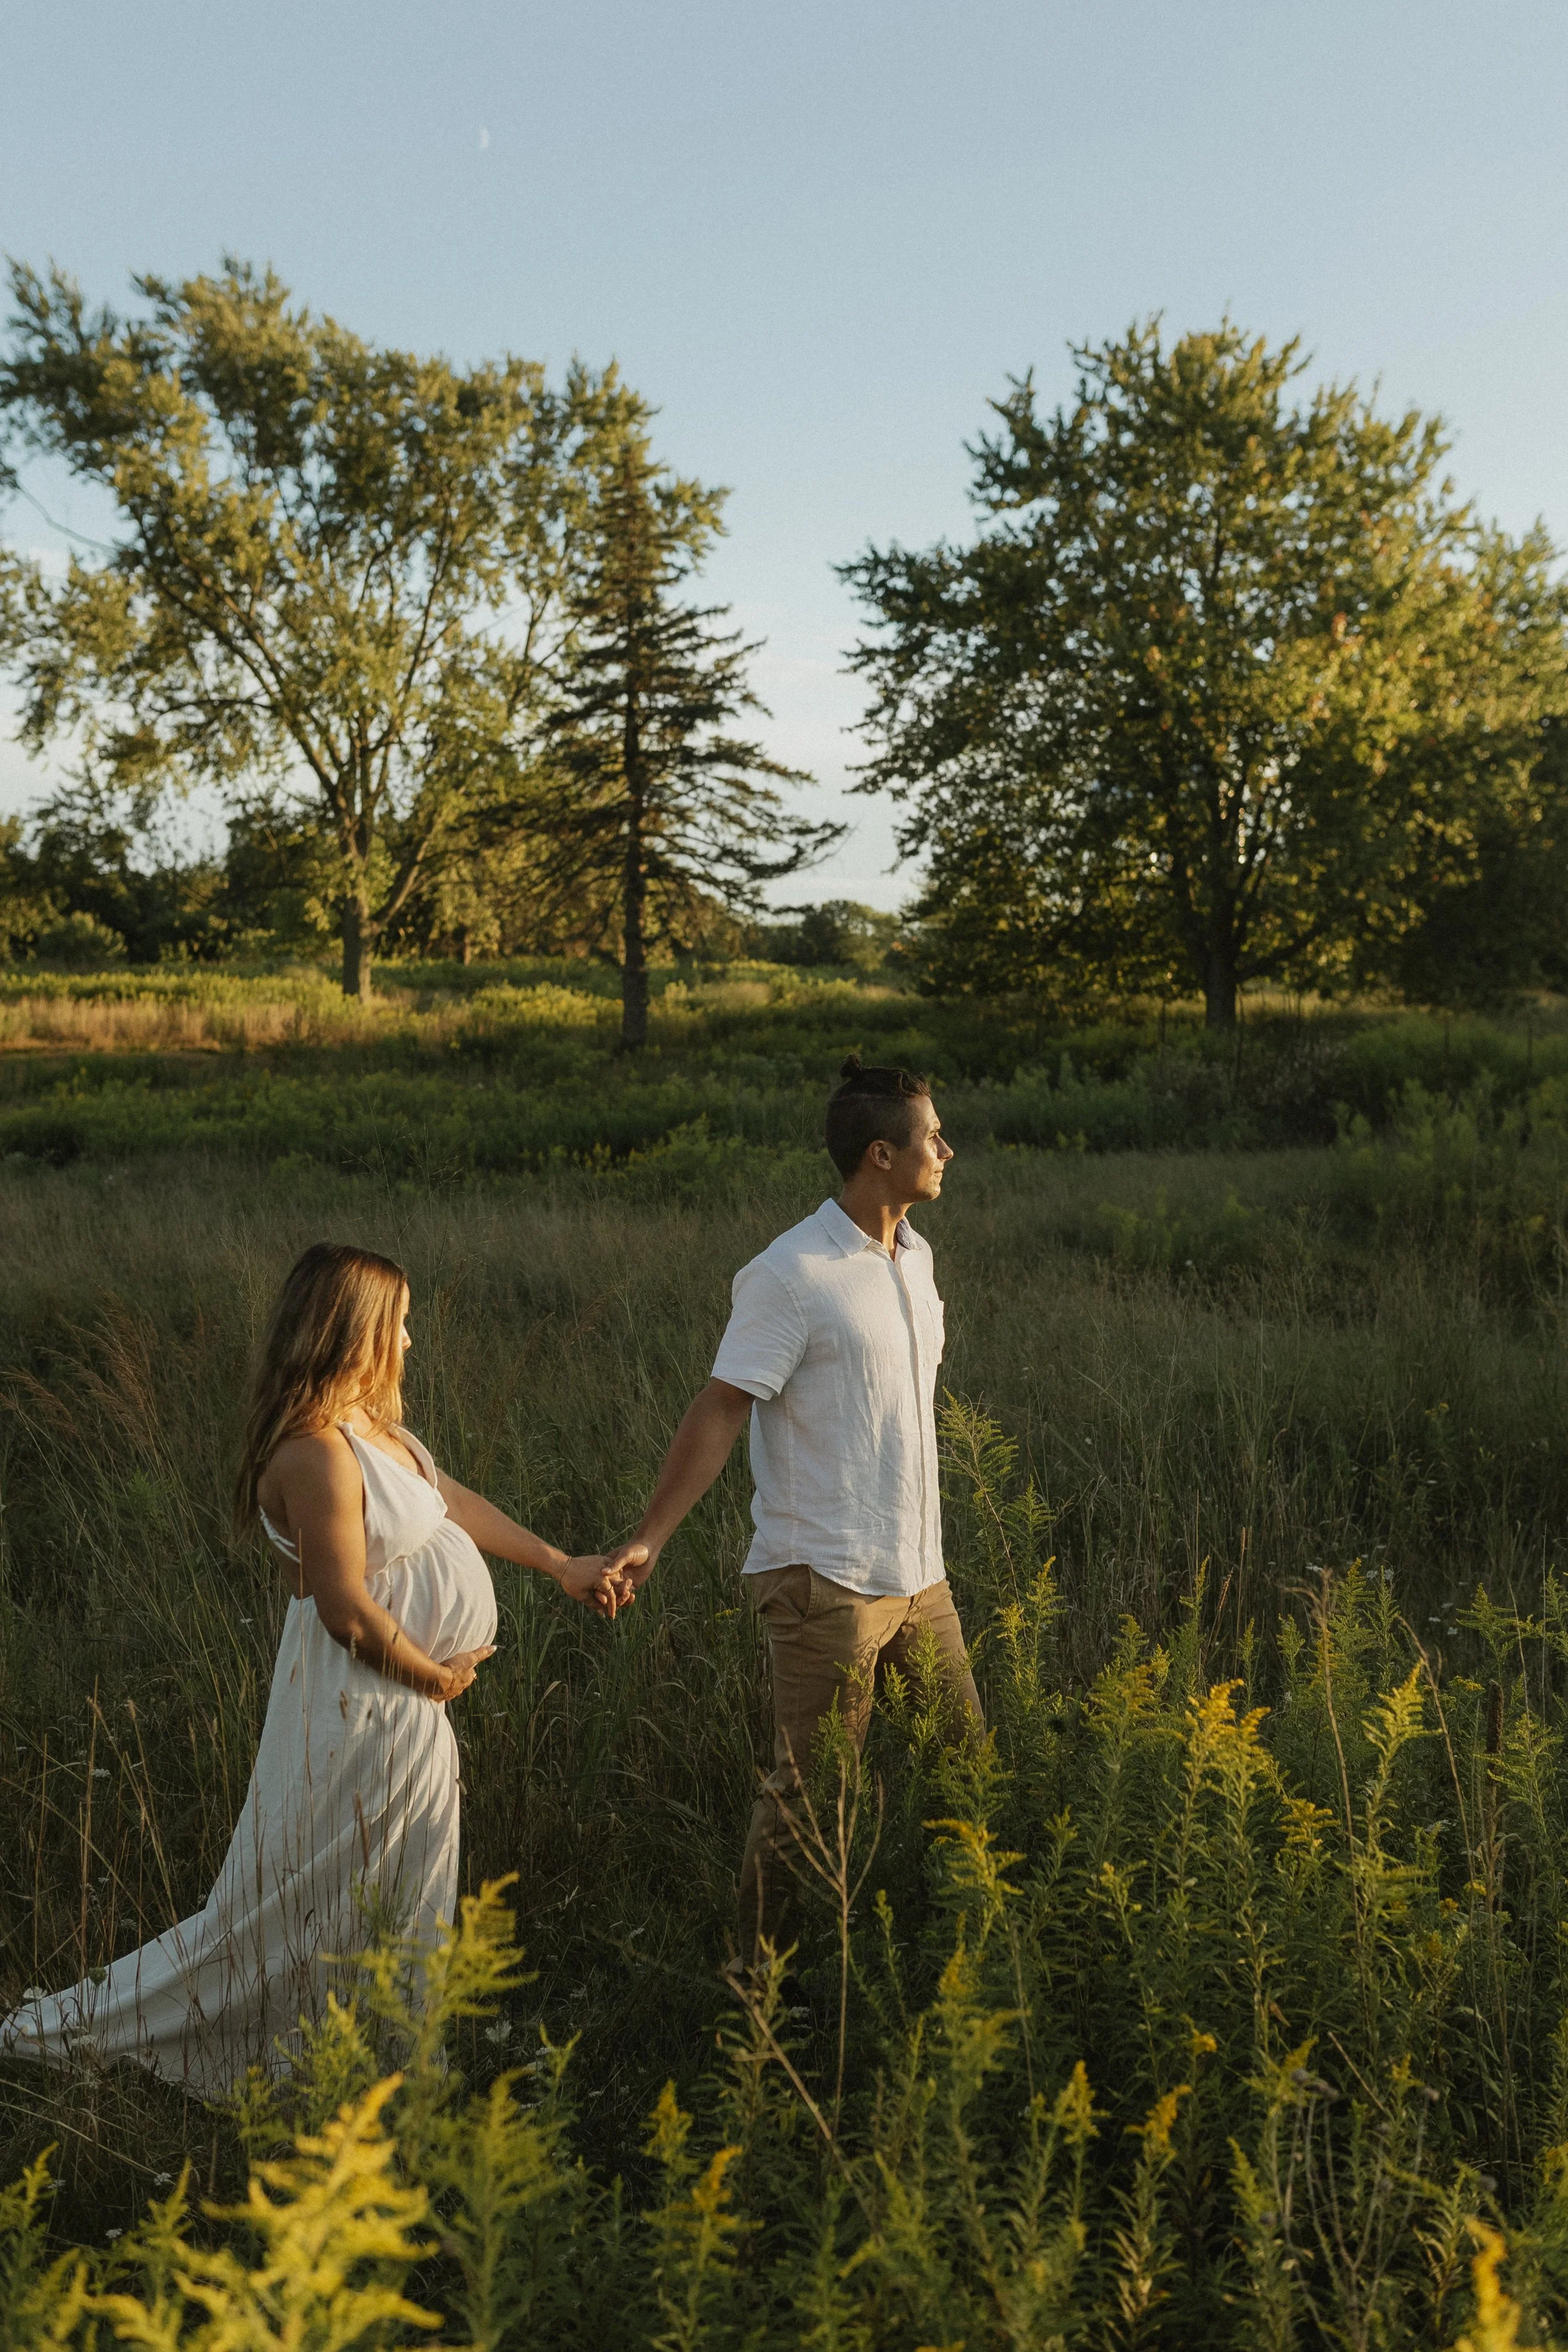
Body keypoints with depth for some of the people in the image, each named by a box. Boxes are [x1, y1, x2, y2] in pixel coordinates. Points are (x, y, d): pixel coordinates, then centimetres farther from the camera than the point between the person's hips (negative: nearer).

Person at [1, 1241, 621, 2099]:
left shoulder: (372, 1426, 5)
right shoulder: (317, 1451, -26)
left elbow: (453, 1500, 17)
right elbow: (348, 1611, -25)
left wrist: (559, 1563, 22)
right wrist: (434, 1676, -12)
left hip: (405, 1709, 10)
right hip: (361, 1706, -10)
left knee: (409, 1907, 19)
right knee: (289, 1903, 4)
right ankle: (87, 2021, 17)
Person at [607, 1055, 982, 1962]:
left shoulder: (915, 1255, 9)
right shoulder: (793, 1275, -15)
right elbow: (721, 1411, -15)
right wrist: (650, 1538, -18)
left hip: (919, 1572, 8)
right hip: (828, 1579, -8)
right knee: (811, 1789, 1)